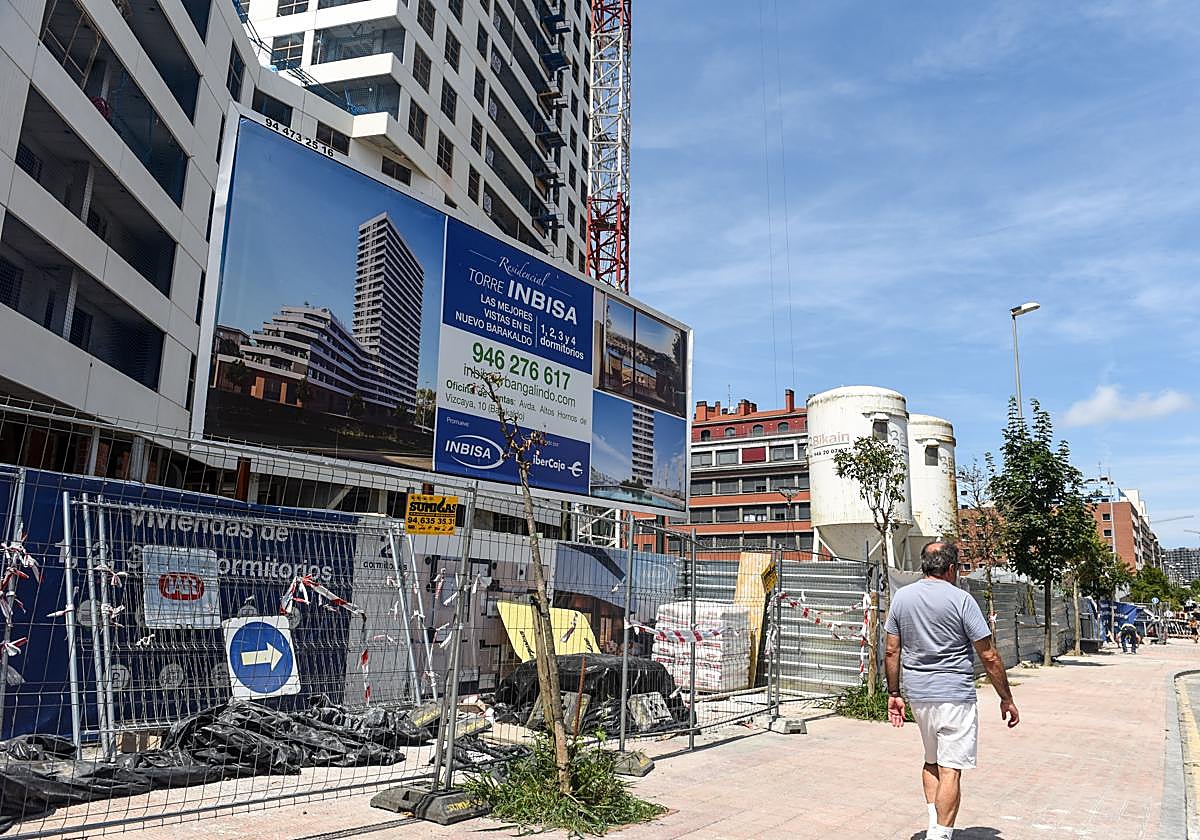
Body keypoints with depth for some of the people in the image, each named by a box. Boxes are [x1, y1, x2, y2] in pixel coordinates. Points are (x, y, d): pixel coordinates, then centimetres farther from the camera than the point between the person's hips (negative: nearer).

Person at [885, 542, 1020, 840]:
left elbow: (892, 651, 5)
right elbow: (989, 657, -7)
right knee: (950, 769, 0)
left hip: (917, 695, 5)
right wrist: (1007, 700, 3)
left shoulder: (901, 597, 3)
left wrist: (894, 693, 13)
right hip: (955, 697, -5)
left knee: (931, 760, 21)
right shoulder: (961, 600, -10)